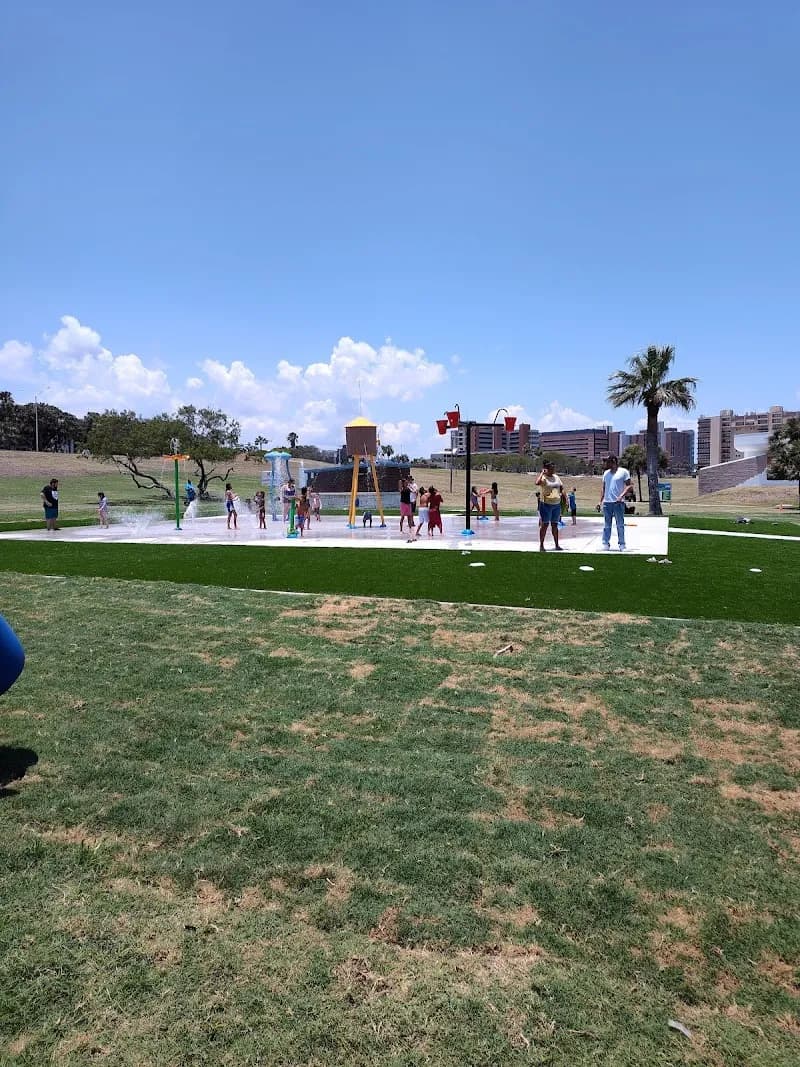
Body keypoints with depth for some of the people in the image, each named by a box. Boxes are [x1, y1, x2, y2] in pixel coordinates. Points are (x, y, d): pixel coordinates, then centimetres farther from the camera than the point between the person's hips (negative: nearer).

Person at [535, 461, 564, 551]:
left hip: (557, 504, 6)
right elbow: (537, 483, -29)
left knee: (555, 525, 11)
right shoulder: (544, 478, -8)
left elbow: (562, 486, 22)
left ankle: (557, 545, 17)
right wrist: (542, 473, -20)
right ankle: (541, 545, 2)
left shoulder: (556, 477, 12)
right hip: (546, 504, -6)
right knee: (544, 525, -3)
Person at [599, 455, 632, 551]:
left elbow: (628, 485, -3)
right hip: (606, 502, 4)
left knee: (620, 525, 0)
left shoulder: (623, 472, 1)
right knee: (607, 525, 6)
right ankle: (606, 543, 9)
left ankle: (621, 544, 5)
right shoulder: (606, 473, 16)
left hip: (618, 502, -4)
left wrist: (622, 495, -17)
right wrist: (601, 500, 10)